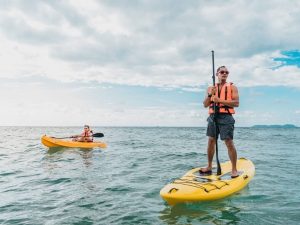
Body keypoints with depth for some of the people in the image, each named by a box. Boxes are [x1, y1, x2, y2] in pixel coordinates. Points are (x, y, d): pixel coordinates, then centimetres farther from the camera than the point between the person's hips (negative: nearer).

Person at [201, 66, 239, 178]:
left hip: (226, 117, -4)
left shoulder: (232, 87, 5)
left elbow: (236, 103, -7)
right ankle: (209, 167, 20)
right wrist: (210, 95, -10)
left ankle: (234, 169, 0)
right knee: (211, 141, 8)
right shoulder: (210, 88, 14)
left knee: (229, 143, -8)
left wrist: (220, 100, -15)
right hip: (213, 117, 4)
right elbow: (205, 105, 9)